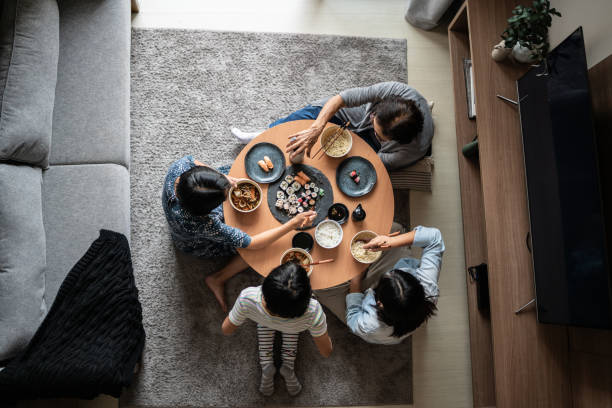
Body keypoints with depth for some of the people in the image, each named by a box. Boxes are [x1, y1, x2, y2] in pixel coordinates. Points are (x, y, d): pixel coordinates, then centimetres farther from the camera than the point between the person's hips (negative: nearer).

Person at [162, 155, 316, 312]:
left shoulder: (179, 166, -35)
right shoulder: (200, 223, -48)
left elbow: (193, 161, -6)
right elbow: (252, 243, -37)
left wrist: (222, 176, -20)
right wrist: (294, 223, -35)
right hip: (198, 243, -6)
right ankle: (217, 280, 12)